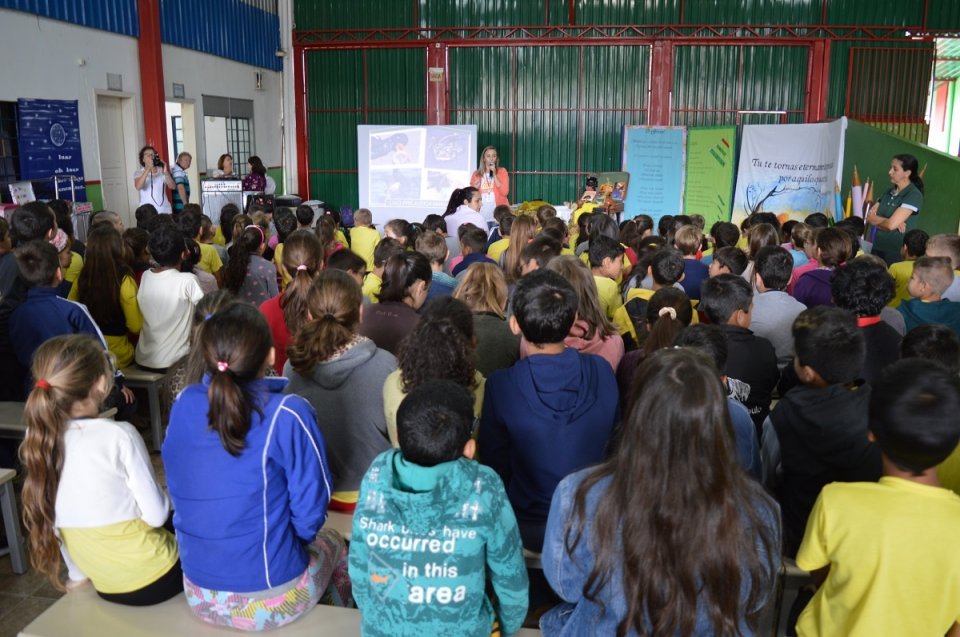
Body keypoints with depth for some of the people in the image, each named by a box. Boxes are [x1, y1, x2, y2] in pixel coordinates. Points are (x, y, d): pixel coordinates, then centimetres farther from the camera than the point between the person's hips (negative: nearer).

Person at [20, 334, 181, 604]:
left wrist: (77, 573, 17)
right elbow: (156, 514, -18)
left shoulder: (39, 438, -6)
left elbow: (50, 520, 5)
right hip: (154, 581, -6)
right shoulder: (119, 435, -23)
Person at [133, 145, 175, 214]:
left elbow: (173, 186, -2)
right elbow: (138, 187, -16)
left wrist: (166, 172, -17)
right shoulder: (138, 173, 4)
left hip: (164, 210, 2)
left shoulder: (161, 170, 8)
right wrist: (148, 168, -21)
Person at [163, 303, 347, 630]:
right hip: (271, 599, -4)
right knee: (332, 541, 28)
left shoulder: (183, 404, -8)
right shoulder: (288, 415, -22)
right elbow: (310, 511, -15)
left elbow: (182, 489, 5)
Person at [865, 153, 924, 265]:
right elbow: (868, 217, 3)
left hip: (897, 252, -6)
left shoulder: (914, 195, -11)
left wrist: (875, 218, 1)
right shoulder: (889, 192, 11)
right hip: (878, 247, 6)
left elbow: (891, 224, -19)